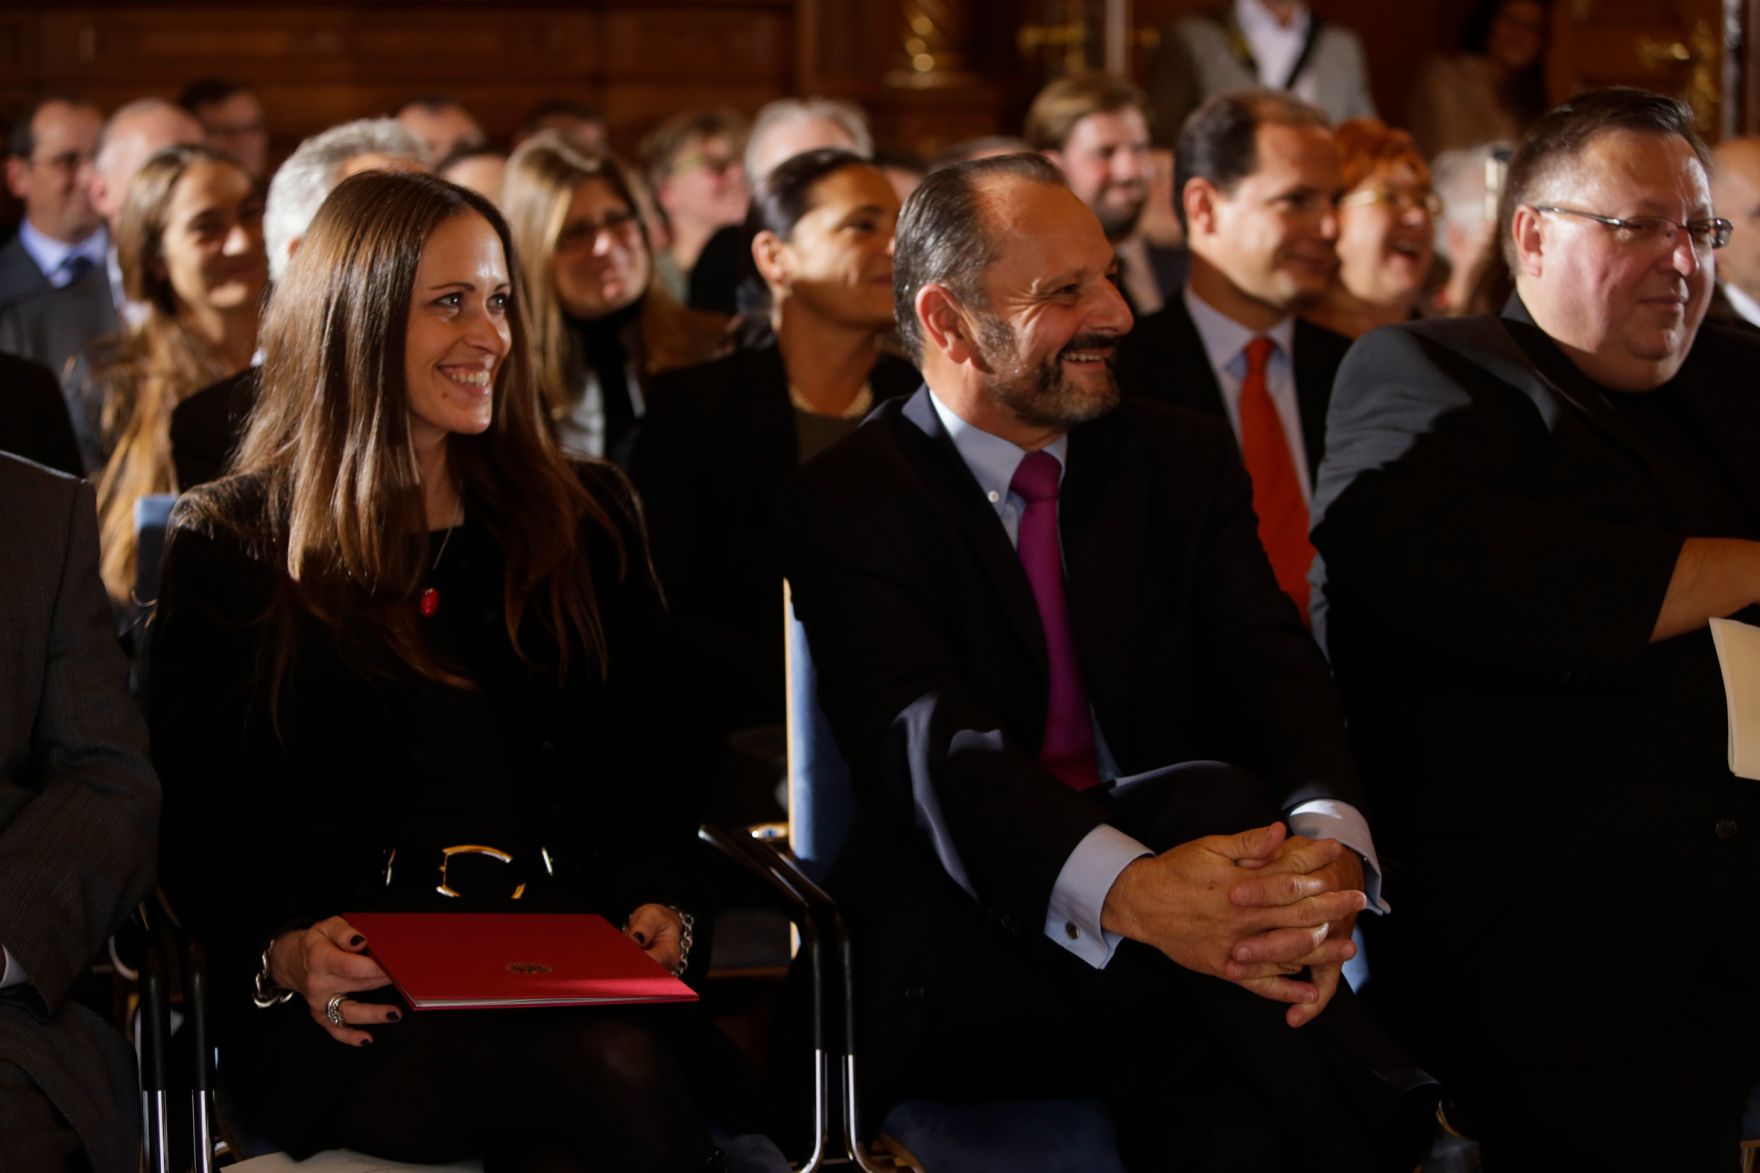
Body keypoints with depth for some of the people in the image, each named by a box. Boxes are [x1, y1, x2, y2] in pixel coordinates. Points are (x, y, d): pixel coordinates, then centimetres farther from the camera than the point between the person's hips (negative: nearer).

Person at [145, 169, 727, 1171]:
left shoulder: (586, 518, 21)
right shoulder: (231, 545, 12)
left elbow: (652, 768, 19)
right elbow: (197, 826, 7)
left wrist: (658, 909, -3)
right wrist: (285, 957, -14)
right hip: (347, 1016, -3)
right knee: (614, 1073, -37)